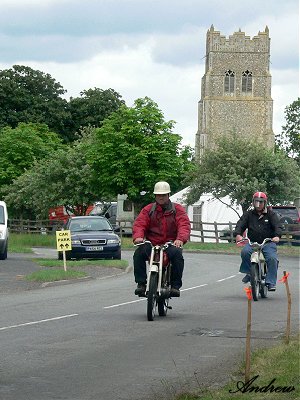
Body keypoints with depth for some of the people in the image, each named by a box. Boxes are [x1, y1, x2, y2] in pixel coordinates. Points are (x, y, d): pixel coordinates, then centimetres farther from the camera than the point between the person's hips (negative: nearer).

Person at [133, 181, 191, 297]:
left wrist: (181, 239, -25)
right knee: (139, 253, -28)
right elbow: (139, 223, 2)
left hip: (171, 243, -2)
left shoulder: (177, 209, 10)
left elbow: (184, 225, -4)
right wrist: (138, 236, -21)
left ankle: (175, 286, -28)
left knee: (177, 253, -35)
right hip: (151, 244, 2)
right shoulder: (148, 209, 15)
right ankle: (141, 283, -20)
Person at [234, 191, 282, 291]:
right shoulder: (248, 214, 12)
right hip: (252, 242, 1)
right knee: (245, 252, -30)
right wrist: (238, 234, -21)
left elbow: (277, 226, -3)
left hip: (268, 243, -1)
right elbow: (240, 224, 2)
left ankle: (271, 283, -22)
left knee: (272, 258, -26)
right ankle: (248, 272, -10)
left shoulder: (271, 214, 8)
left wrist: (277, 236, -25)